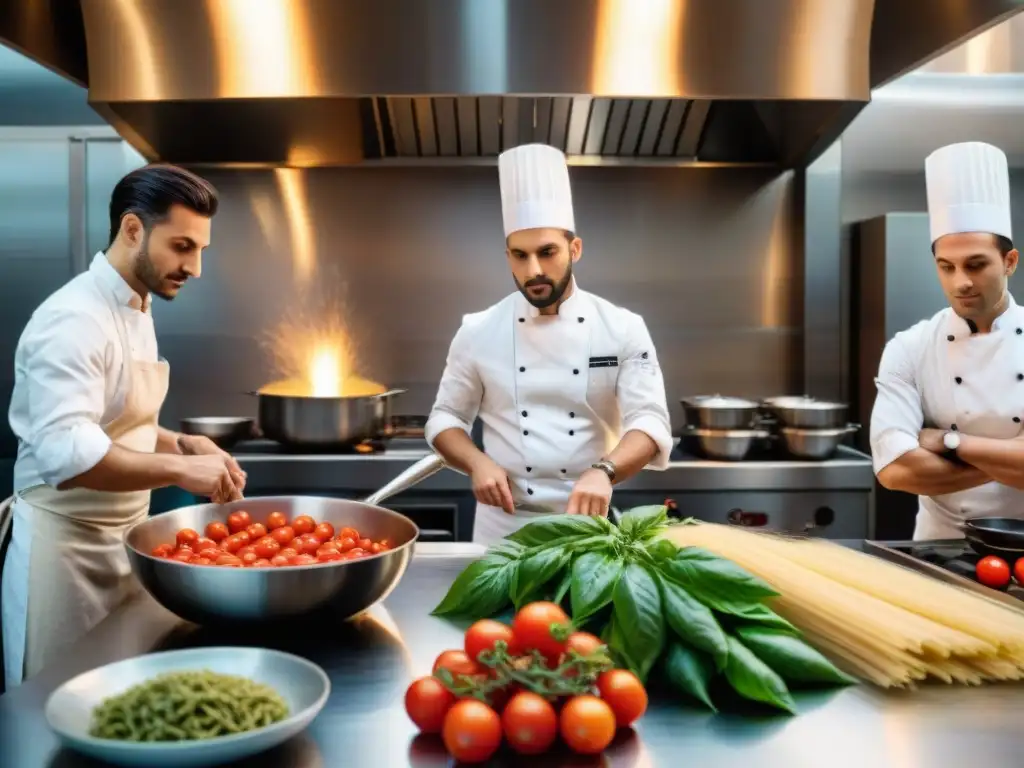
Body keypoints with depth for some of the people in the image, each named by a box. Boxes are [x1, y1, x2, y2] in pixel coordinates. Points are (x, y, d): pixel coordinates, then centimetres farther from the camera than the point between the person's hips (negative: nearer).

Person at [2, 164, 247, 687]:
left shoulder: (135, 311, 9)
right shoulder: (75, 319, -21)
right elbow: (65, 453, -32)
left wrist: (183, 445, 1)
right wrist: (178, 469, -30)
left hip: (121, 543, 8)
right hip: (66, 548, -8)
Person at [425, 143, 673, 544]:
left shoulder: (623, 329, -6)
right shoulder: (478, 331, -3)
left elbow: (650, 423, -14)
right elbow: (445, 418, 4)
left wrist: (603, 471, -33)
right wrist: (479, 463, -16)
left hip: (588, 522, 0)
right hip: (503, 524, 1)